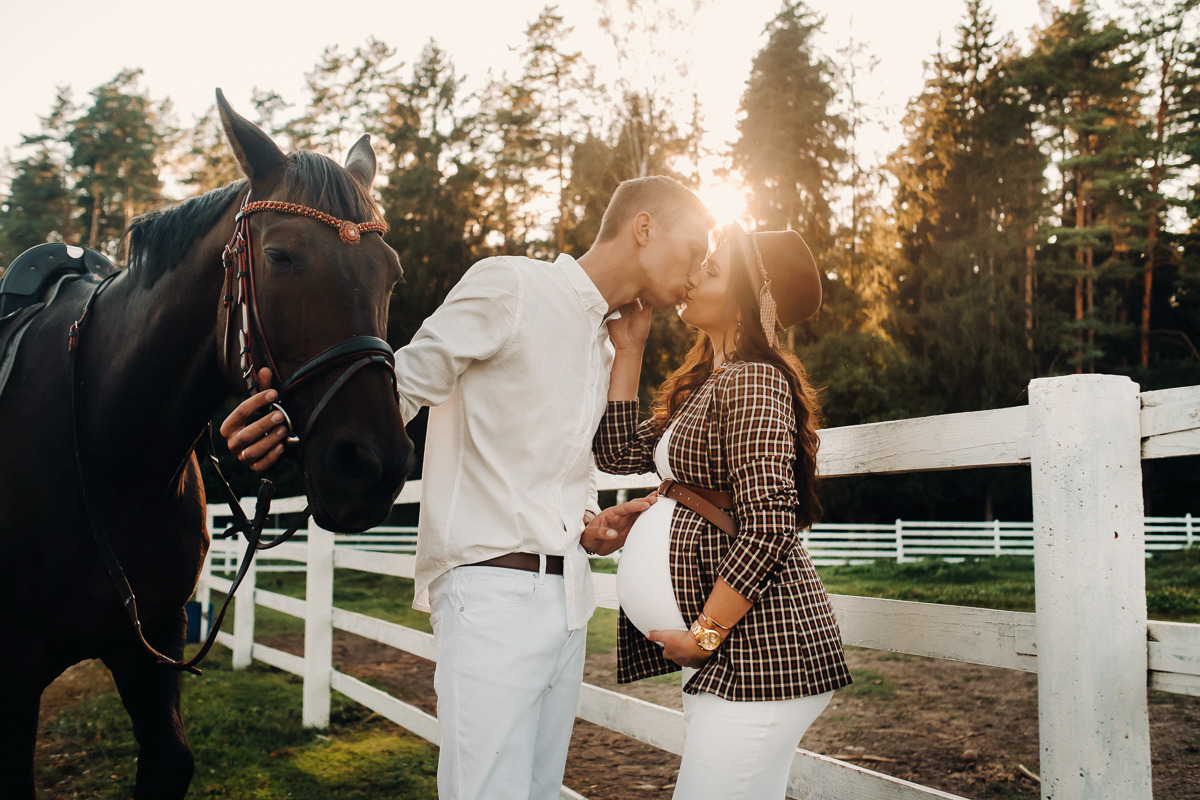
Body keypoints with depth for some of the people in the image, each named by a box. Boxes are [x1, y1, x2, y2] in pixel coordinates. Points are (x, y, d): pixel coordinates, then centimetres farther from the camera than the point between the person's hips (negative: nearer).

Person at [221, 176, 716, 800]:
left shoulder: (604, 347, 20)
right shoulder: (507, 287, -4)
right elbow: (406, 381, -9)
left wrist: (591, 529, 2)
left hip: (566, 599, 8)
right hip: (493, 589, -8)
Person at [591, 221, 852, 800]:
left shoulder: (752, 381, -12)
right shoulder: (707, 383, 18)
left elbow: (768, 530, -20)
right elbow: (620, 452, 16)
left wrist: (703, 636, -15)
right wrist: (627, 349, 14)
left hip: (759, 646, -9)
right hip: (732, 654, 9)